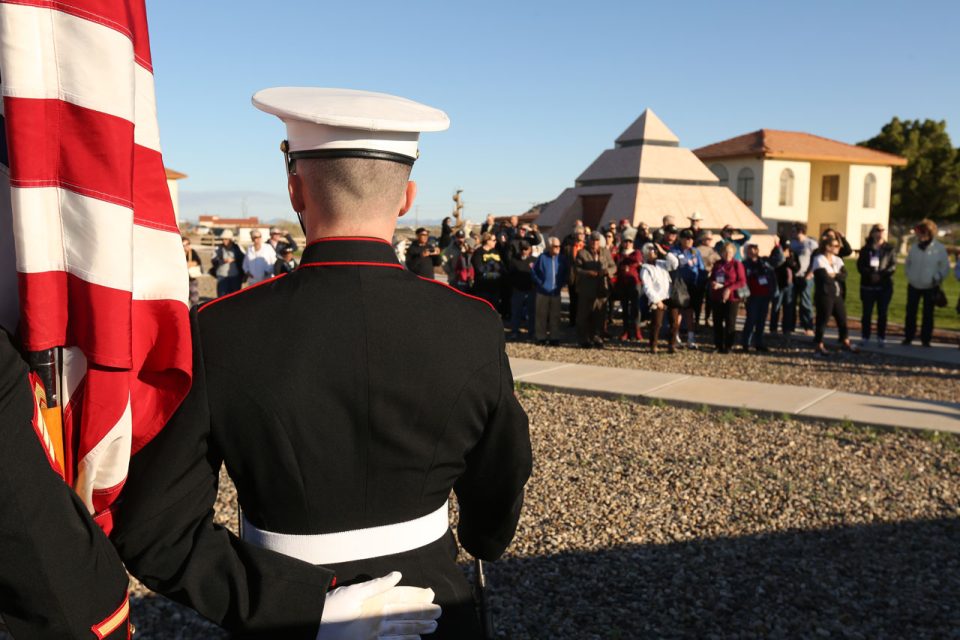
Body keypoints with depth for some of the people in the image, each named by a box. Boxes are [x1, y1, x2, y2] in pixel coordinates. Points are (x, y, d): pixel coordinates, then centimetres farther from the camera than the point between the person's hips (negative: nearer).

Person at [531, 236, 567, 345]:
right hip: (543, 292, -2)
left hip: (556, 292, 2)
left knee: (555, 316, 3)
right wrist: (540, 283, -1)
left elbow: (567, 272, 16)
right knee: (541, 315, 3)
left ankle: (554, 338, 9)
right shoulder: (542, 257, -5)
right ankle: (541, 337, 10)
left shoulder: (562, 258, 3)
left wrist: (562, 283, 7)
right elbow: (533, 271, 3)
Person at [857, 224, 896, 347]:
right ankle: (865, 338, 10)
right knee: (867, 313, 3)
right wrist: (870, 274, -17)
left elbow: (893, 265, -3)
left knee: (882, 313, 3)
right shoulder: (866, 249, 5)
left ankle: (881, 338, 9)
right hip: (867, 286, 1)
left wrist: (881, 275, -18)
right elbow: (860, 265, 0)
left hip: (885, 286, 0)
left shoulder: (889, 248, 3)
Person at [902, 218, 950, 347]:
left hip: (930, 288, -3)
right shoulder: (914, 247, -1)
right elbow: (907, 264, 13)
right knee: (911, 312, 7)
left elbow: (945, 267, -1)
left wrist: (937, 278, -11)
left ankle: (926, 339, 13)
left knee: (928, 314, 5)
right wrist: (910, 275, 0)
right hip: (913, 286, 3)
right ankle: (908, 337, 16)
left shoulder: (939, 248, -9)